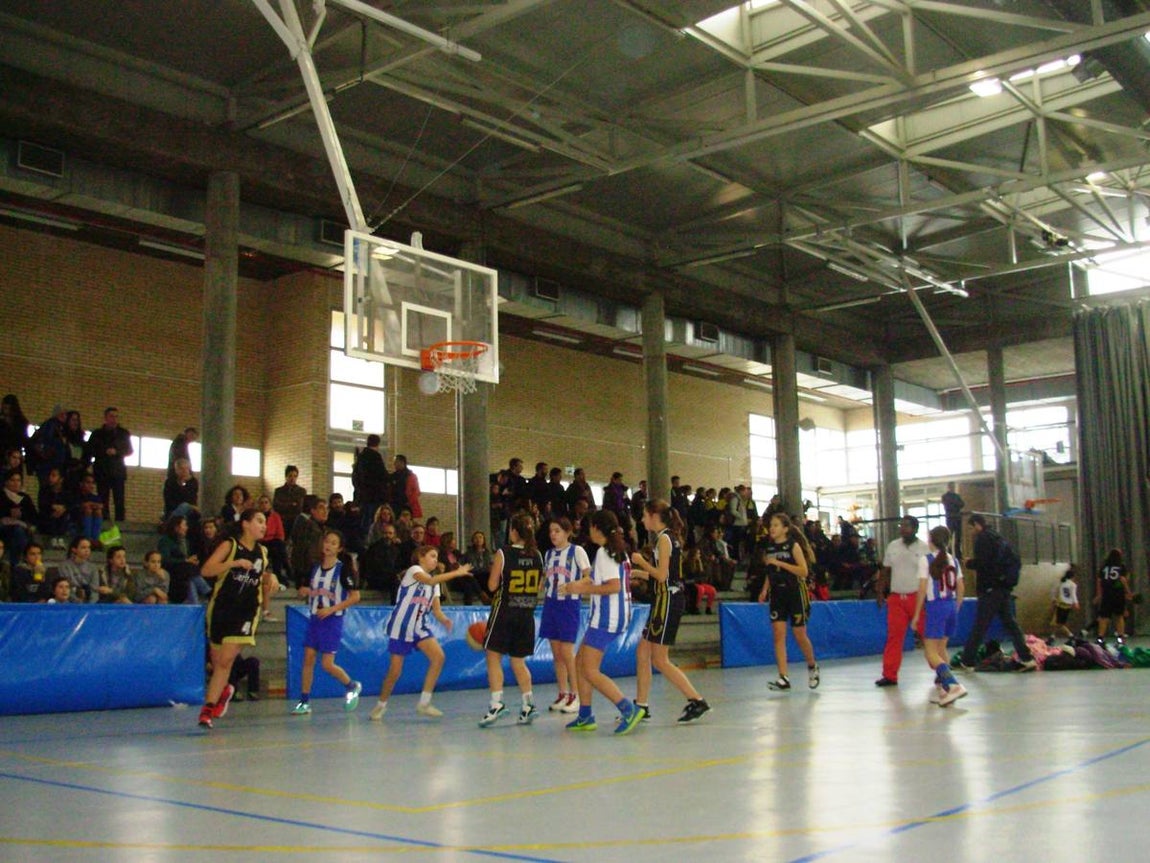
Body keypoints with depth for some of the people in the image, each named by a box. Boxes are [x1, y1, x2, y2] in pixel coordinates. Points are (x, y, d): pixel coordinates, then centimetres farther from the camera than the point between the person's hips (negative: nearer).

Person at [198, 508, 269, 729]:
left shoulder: (263, 551, 10)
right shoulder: (229, 546, -4)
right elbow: (205, 570, -17)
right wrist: (234, 563, -25)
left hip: (246, 611, 2)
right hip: (222, 608, -2)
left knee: (226, 660, -11)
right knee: (217, 661, 10)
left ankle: (208, 708, -6)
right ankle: (224, 690, 41)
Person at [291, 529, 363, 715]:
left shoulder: (343, 570, -8)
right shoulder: (315, 567, 8)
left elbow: (355, 596, -10)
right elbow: (307, 590, 20)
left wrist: (331, 609, -16)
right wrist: (304, 591, -6)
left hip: (332, 621, -5)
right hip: (314, 618, 5)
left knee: (327, 664, -6)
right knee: (308, 659, 0)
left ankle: (353, 686, 19)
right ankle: (304, 701, 7)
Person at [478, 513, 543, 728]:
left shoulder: (503, 553, -11)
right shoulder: (537, 555, 2)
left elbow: (492, 586, -8)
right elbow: (539, 587, 9)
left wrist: (493, 569, 9)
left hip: (505, 611, -5)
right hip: (527, 614, 5)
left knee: (493, 657, 3)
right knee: (518, 662, 15)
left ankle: (496, 702, -8)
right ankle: (528, 705, 8)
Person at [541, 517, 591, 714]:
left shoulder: (576, 551, -4)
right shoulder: (549, 553, 13)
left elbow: (589, 577, -7)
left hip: (569, 603, -6)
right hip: (551, 603, 6)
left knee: (567, 652, -8)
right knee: (556, 653, 7)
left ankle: (575, 695, 2)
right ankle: (563, 694, 15)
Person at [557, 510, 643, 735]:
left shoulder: (604, 552, -13)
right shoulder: (618, 551, 15)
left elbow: (614, 586, -23)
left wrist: (582, 589, -15)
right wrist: (579, 585, 26)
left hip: (606, 618, -10)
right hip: (610, 616, 10)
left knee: (590, 672, -9)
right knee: (580, 662, 16)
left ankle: (629, 709, -16)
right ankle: (585, 716, 19)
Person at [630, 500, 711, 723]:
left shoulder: (664, 538, -12)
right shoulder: (668, 538, 16)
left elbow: (662, 575, -18)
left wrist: (641, 561, -6)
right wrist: (636, 572, 23)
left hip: (668, 602, -10)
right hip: (664, 601, 10)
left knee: (659, 659, -6)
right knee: (642, 653, 11)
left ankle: (697, 701, -4)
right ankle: (641, 706, 15)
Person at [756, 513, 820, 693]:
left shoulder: (793, 545, -7)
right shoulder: (769, 548, 9)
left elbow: (803, 571, -15)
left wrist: (779, 563, -20)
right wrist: (764, 590, 4)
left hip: (795, 593, -4)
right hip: (777, 594, 4)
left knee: (800, 635, 3)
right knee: (778, 634, -7)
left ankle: (812, 667, 30)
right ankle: (783, 678, -8)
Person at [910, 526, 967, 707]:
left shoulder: (926, 560, -6)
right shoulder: (953, 561, 9)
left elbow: (923, 588, -9)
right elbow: (960, 588, 9)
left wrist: (916, 615, -5)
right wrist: (956, 610, 20)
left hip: (935, 606, -6)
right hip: (952, 606, 6)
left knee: (930, 652, -4)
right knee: (941, 648, 18)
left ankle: (953, 685, -20)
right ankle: (941, 688, 18)